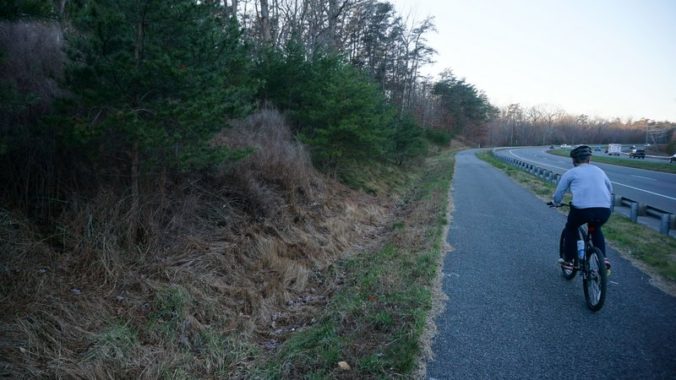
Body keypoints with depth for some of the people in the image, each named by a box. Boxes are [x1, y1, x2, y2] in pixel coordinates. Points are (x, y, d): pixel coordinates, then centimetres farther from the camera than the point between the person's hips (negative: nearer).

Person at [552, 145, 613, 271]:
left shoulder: (570, 173, 12)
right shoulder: (598, 170, 22)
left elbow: (558, 195, 14)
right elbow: (610, 189, 33)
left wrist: (556, 202, 36)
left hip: (581, 209, -3)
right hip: (604, 211, 4)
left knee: (571, 228, 26)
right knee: (596, 229, 34)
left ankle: (569, 261, 26)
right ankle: (603, 259, 22)